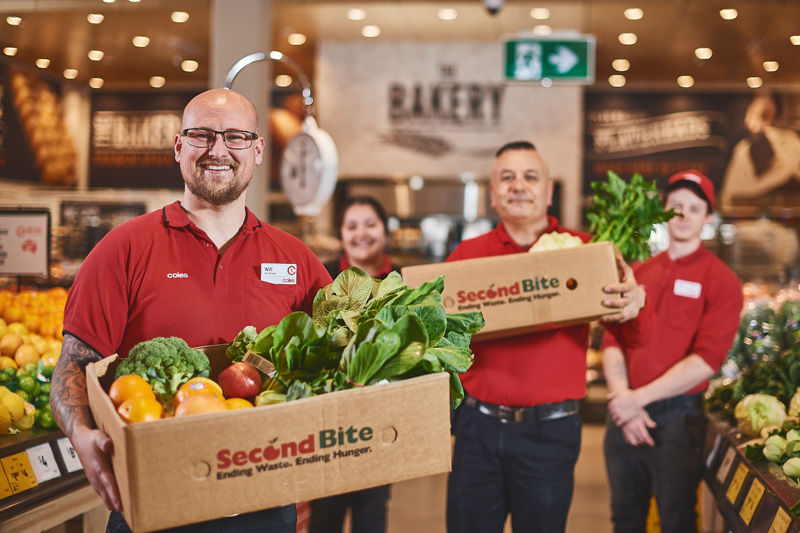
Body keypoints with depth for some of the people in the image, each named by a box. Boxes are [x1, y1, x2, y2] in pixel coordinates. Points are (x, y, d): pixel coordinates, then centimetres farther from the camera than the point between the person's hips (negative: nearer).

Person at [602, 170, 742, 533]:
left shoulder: (721, 281, -3)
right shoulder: (636, 274, 10)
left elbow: (706, 359, -13)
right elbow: (612, 342, 3)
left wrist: (639, 398, -16)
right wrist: (622, 398, -13)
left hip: (677, 418, -4)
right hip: (624, 415, 4)